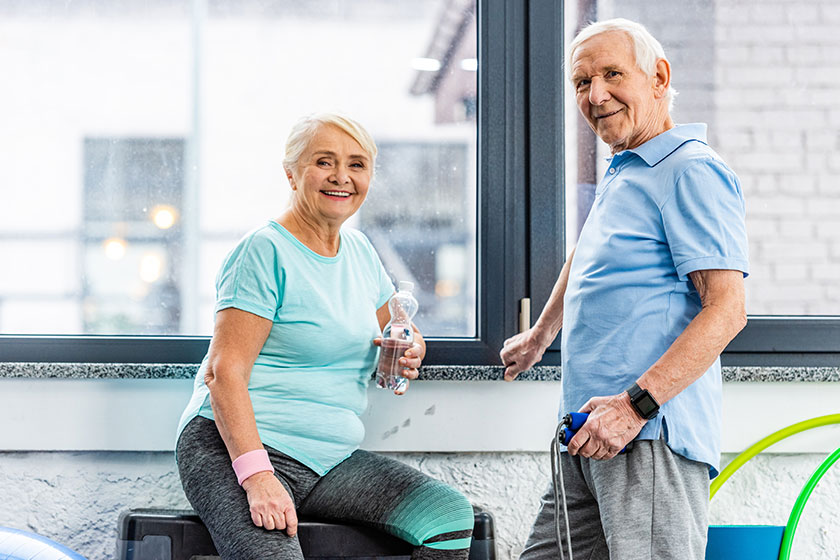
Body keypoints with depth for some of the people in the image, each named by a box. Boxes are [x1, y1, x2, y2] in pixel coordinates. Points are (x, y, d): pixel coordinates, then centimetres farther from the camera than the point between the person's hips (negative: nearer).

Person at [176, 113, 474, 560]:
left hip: (329, 457, 7)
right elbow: (224, 372, -15)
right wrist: (257, 477, -26)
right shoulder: (264, 251, -8)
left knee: (449, 514, -9)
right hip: (233, 450, -7)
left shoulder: (359, 249, 15)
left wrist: (406, 353, 2)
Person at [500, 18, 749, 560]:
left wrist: (637, 404, -24)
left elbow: (727, 309, -19)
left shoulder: (693, 172, -10)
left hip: (652, 438, -9)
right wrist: (540, 335, 50)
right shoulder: (618, 175, 21)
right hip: (588, 437, 10)